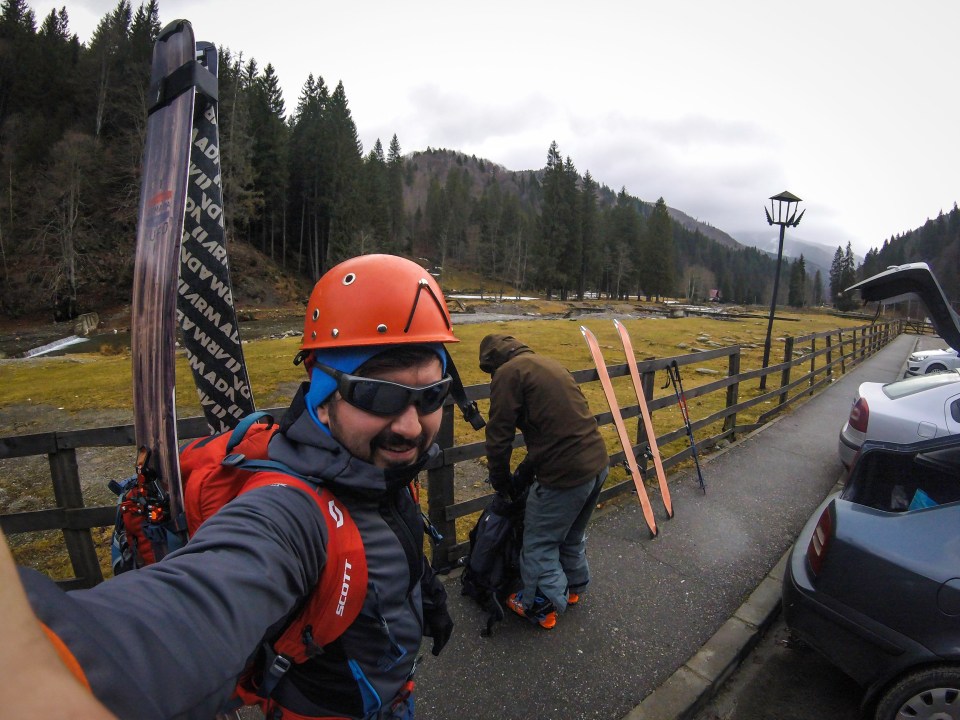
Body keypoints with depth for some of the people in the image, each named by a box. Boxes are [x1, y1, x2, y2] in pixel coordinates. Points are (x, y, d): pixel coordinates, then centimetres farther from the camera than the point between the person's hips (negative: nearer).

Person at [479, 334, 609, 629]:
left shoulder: (507, 373, -9)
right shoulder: (549, 363, 17)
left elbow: (498, 437, -9)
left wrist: (501, 481, 9)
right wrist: (524, 472, 24)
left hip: (565, 474, -9)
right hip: (598, 463, 9)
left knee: (539, 544, 15)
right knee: (574, 535, 30)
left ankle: (541, 607, 33)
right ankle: (573, 587, 50)